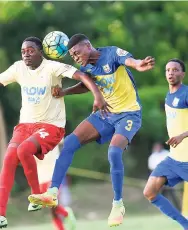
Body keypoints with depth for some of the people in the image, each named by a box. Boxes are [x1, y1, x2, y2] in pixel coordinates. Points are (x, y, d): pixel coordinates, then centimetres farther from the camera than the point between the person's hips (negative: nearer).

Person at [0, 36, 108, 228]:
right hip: (26, 124, 5)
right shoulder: (18, 68, 1)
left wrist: (98, 96, -39)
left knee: (23, 150, -31)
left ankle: (37, 195, -9)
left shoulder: (52, 67, -15)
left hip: (51, 125, -5)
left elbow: (81, 76, -25)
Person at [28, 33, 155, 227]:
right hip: (105, 113, 7)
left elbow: (129, 60, -44)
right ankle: (53, 193, -4)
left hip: (129, 114, -7)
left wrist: (139, 65, -69)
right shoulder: (85, 66, 0)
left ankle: (118, 205, -11)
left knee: (114, 152, -28)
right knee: (70, 143, -6)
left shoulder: (112, 54, -22)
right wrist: (64, 92, 3)